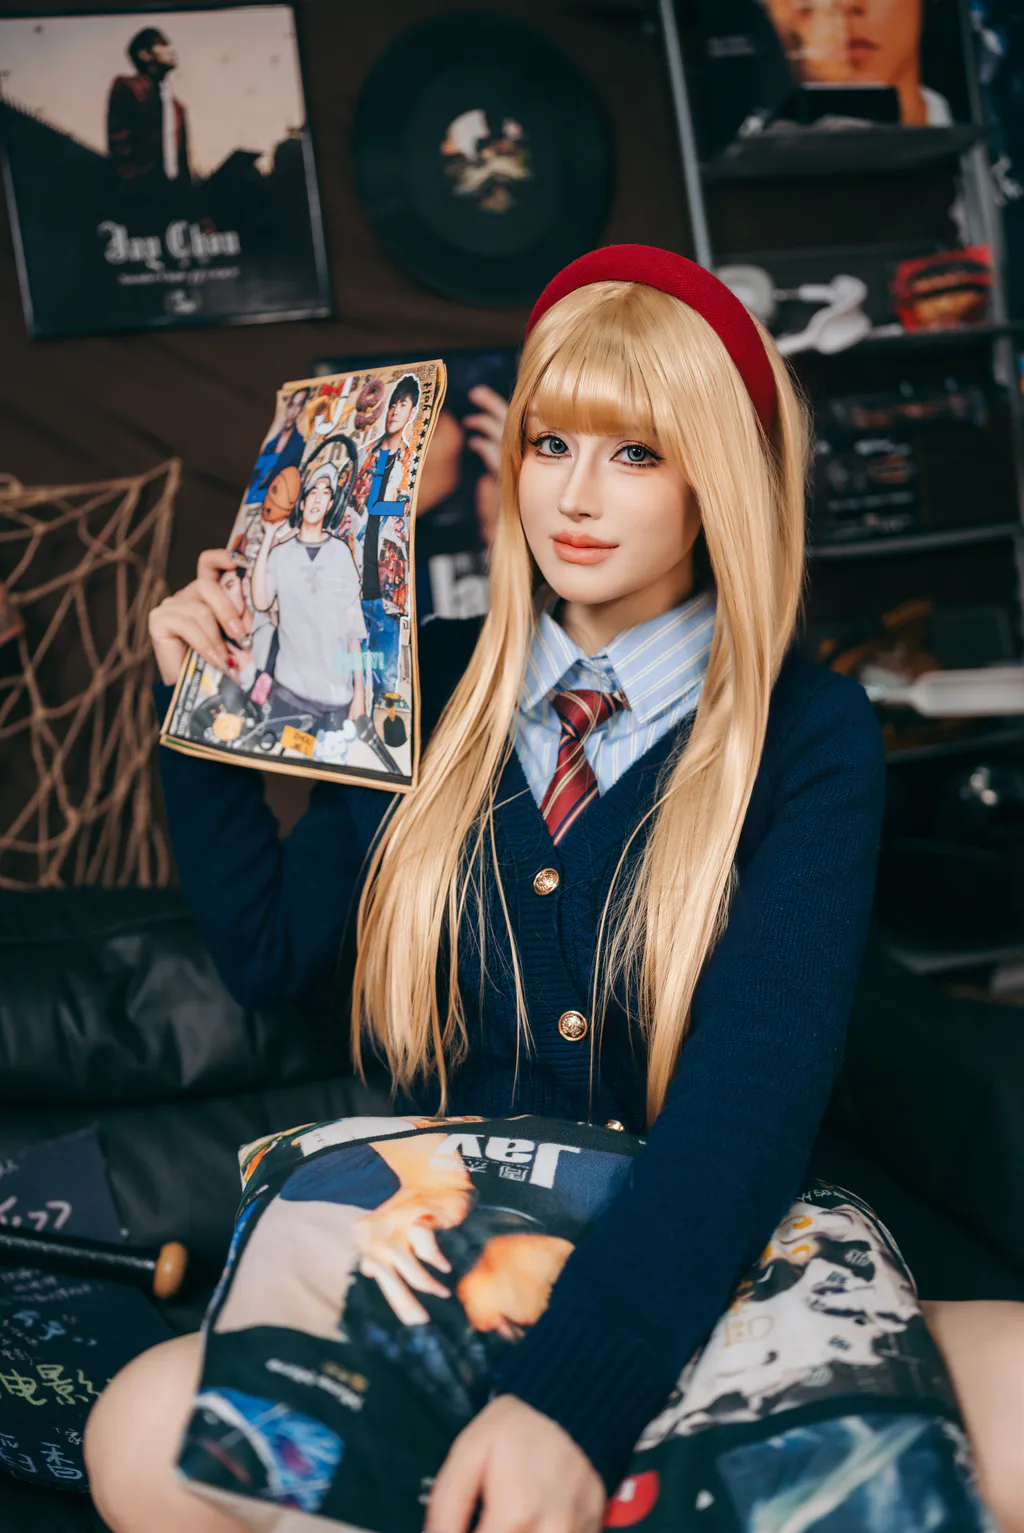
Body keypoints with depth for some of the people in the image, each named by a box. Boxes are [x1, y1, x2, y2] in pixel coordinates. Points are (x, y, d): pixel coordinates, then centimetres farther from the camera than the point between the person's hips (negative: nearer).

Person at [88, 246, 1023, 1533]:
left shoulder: (810, 736, -4)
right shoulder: (428, 691, 8)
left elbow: (760, 1079, -18)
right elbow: (268, 954, 16)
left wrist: (572, 1390, -32)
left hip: (707, 1278, -1)